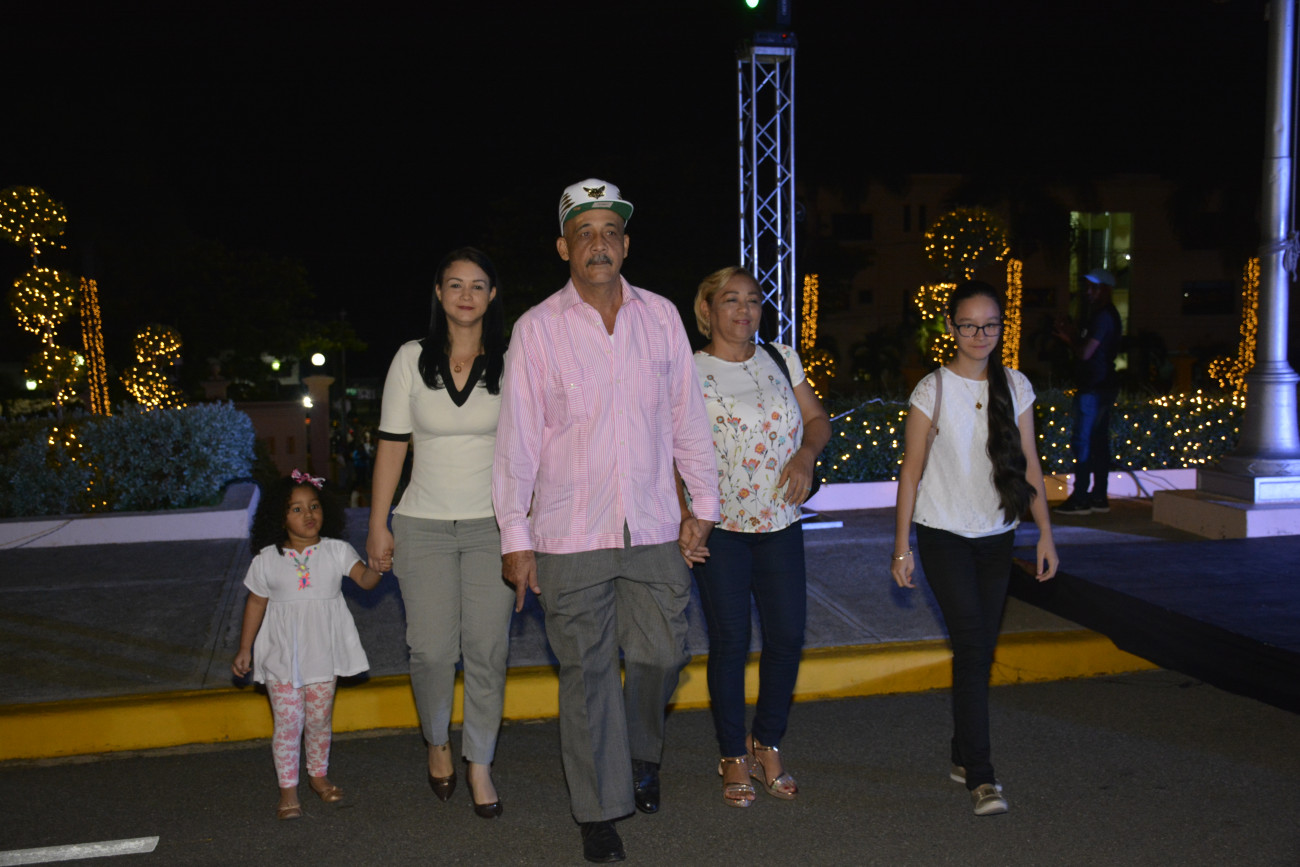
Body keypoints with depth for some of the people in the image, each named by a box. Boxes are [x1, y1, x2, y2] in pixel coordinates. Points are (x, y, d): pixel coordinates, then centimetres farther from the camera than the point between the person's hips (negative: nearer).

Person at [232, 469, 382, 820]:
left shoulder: (336, 551, -4)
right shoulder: (267, 560, -3)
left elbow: (364, 579, -15)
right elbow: (256, 604, 5)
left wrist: (377, 567, -38)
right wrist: (244, 650, 8)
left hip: (323, 656, 1)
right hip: (281, 658, -1)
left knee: (320, 721, 14)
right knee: (287, 724, 0)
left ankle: (318, 774, 34)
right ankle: (288, 789, 13)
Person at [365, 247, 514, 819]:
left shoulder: (510, 363, 1)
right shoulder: (412, 359, 2)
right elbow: (392, 445, 4)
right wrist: (378, 526, 1)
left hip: (493, 525, 0)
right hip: (424, 525, 0)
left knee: (487, 650, 0)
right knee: (432, 649, -1)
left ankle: (480, 765, 18)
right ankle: (437, 742, 28)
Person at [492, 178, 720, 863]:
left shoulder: (661, 316, 6)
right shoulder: (537, 328, -3)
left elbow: (687, 416, 10)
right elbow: (517, 437, -2)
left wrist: (703, 505, 8)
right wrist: (514, 536, -4)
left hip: (654, 529, 3)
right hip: (570, 534, -2)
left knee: (662, 654, 8)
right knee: (588, 672, 4)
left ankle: (641, 753, 40)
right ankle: (599, 811, 21)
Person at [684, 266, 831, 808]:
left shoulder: (781, 360, 9)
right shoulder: (689, 372, -5)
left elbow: (817, 419, 16)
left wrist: (807, 453, -5)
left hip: (780, 523, 4)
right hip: (719, 526, -4)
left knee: (787, 636, 5)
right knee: (730, 642, 2)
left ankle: (768, 746, 25)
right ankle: (734, 757, 19)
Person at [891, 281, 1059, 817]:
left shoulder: (1016, 388, 4)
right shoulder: (933, 390, -7)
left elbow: (1029, 466, 8)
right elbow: (911, 470, -5)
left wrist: (1045, 533, 4)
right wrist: (901, 546, -6)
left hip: (996, 536, 4)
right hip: (943, 535, -4)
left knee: (981, 648, 9)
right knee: (972, 646, -11)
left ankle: (962, 756, 24)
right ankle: (980, 775, -6)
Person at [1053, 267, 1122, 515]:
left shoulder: (1103, 316, -16)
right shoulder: (1107, 315, 17)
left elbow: (1086, 353, -19)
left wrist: (1070, 339, -3)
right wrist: (1072, 337, 13)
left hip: (1094, 387, -11)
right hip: (1103, 385, 11)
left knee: (1082, 441, -9)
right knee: (1098, 440, 12)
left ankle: (1080, 499, -7)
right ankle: (1099, 497, 16)